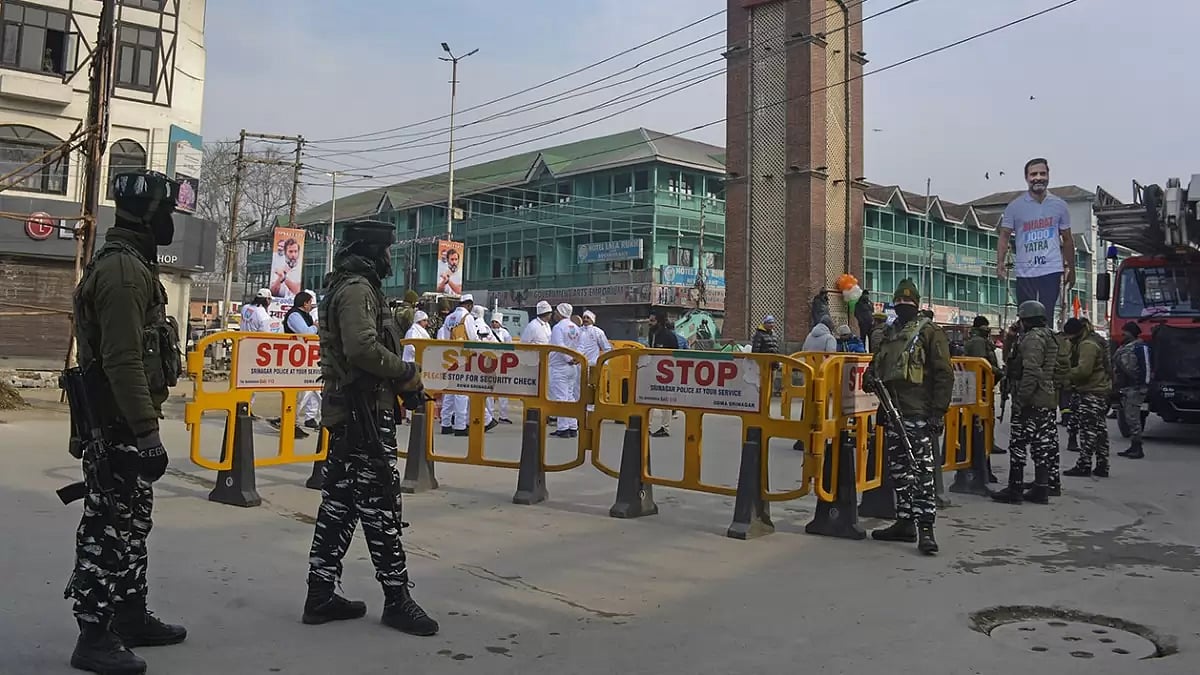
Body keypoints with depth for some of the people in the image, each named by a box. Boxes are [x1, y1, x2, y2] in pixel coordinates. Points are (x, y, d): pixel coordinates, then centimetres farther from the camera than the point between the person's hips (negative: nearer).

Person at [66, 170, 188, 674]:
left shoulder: (127, 264, 16)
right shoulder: (123, 269, -18)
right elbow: (124, 361, -25)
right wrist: (147, 431, -26)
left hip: (124, 423, 11)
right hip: (120, 427, -11)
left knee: (131, 524, 17)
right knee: (108, 529, -3)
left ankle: (132, 618, 28)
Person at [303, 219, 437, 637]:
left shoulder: (347, 287, 20)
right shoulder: (357, 289, -14)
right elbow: (363, 348, -29)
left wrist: (400, 382, 9)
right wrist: (406, 372, -15)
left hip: (345, 410, 11)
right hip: (364, 412, -11)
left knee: (339, 502, 11)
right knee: (380, 505, -5)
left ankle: (321, 595, 17)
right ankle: (397, 600, 3)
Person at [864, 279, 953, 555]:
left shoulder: (930, 333, -2)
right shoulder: (888, 334, 18)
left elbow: (944, 375, -7)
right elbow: (877, 368, 29)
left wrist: (938, 412, -13)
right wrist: (871, 379, 5)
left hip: (918, 415, -7)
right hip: (892, 413, 8)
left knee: (922, 470, -9)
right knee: (899, 470, 12)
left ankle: (926, 527, -7)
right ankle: (904, 522, 21)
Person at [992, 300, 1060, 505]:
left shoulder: (1032, 338, -14)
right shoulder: (1049, 337, 19)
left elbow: (1031, 373, -22)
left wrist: (1020, 398, -20)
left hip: (1031, 401, -10)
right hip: (1047, 401, 10)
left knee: (1018, 444, -5)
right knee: (1043, 444, 10)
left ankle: (1015, 489, -3)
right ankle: (1041, 489, 15)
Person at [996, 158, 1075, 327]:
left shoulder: (1059, 205, 8)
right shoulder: (1015, 207, 3)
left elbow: (1067, 240, 15)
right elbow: (1004, 236, 4)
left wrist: (1071, 269, 16)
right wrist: (1000, 263, -10)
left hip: (1052, 270, 0)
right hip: (1024, 273, 0)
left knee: (1046, 318, -6)